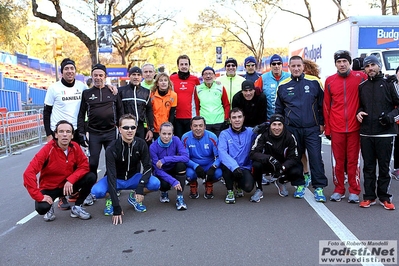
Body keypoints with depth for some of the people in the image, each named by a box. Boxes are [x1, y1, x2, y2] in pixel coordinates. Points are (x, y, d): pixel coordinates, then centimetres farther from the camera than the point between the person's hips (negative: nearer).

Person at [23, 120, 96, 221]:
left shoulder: (75, 147, -11)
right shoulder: (48, 150, -24)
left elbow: (84, 165, -7)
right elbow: (29, 173, -29)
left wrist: (71, 180, -24)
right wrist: (39, 196, -31)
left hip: (68, 185, 4)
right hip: (49, 188, -4)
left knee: (91, 177, -19)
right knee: (42, 208, -32)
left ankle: (76, 208, 0)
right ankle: (50, 207, 8)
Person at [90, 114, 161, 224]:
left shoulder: (141, 144, -15)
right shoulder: (112, 148, -25)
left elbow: (147, 167, -12)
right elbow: (111, 176, -30)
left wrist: (141, 187, -33)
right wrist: (116, 208, -36)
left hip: (133, 178, 2)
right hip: (117, 179, -2)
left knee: (155, 184, -26)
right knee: (96, 191, -32)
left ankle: (134, 197, 4)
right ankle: (111, 199, 4)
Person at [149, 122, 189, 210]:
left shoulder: (176, 140, -16)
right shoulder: (153, 147, -20)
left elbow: (186, 157, -28)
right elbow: (158, 170, -22)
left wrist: (165, 159, -33)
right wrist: (173, 181, -35)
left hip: (174, 170, 2)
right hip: (162, 173, -1)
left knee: (181, 163, -30)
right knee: (164, 184, -34)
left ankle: (180, 197, -21)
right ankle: (164, 193, 8)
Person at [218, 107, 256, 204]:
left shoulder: (250, 132, 4)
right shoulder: (224, 134, -4)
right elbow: (222, 152, -20)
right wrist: (234, 166, -34)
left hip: (245, 168, 1)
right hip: (230, 167, -1)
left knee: (248, 187, -26)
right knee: (225, 164, -34)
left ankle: (239, 185, 15)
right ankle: (230, 191, -6)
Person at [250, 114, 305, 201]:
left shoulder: (289, 137, -15)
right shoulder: (263, 136, -20)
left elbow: (294, 158, -15)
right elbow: (253, 153, -28)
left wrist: (282, 168, -34)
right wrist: (270, 158, -44)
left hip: (284, 165, 2)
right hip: (266, 165, -2)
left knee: (296, 170, -25)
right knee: (256, 164, -34)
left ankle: (281, 182, 11)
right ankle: (259, 190, -7)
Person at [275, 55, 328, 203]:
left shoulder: (314, 82, 0)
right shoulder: (283, 86, 5)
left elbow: (322, 104, 4)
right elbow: (279, 109, 13)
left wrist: (321, 123, 2)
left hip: (312, 129, -2)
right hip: (292, 129, 2)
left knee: (316, 158, -5)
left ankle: (319, 188, 4)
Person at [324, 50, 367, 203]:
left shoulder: (360, 77, 0)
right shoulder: (330, 81, 4)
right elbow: (326, 106, 6)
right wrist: (327, 128, 5)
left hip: (355, 127, -1)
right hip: (336, 129, 1)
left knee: (353, 160, 6)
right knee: (337, 160, 7)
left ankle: (354, 191, 16)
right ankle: (339, 190, 19)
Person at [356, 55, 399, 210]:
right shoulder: (362, 87, 12)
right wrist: (359, 112, 3)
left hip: (385, 133, -3)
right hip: (366, 133, 3)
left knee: (384, 166, 5)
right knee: (368, 166, 8)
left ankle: (384, 197, 16)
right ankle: (369, 196, 17)